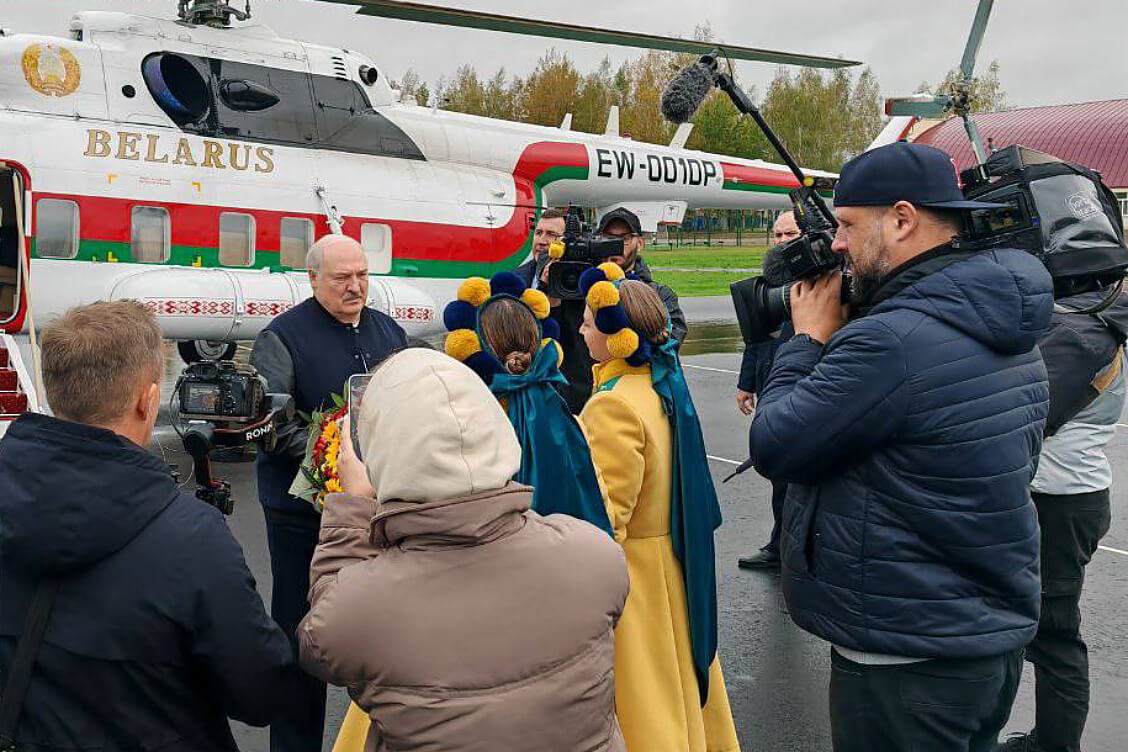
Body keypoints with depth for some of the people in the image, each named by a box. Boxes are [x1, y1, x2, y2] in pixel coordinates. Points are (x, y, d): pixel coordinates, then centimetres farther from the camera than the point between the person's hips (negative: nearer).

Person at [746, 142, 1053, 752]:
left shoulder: (893, 339, -27)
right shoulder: (1009, 336, 5)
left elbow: (772, 448, -19)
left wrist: (810, 338, -8)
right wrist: (837, 340, 3)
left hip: (907, 664, -9)